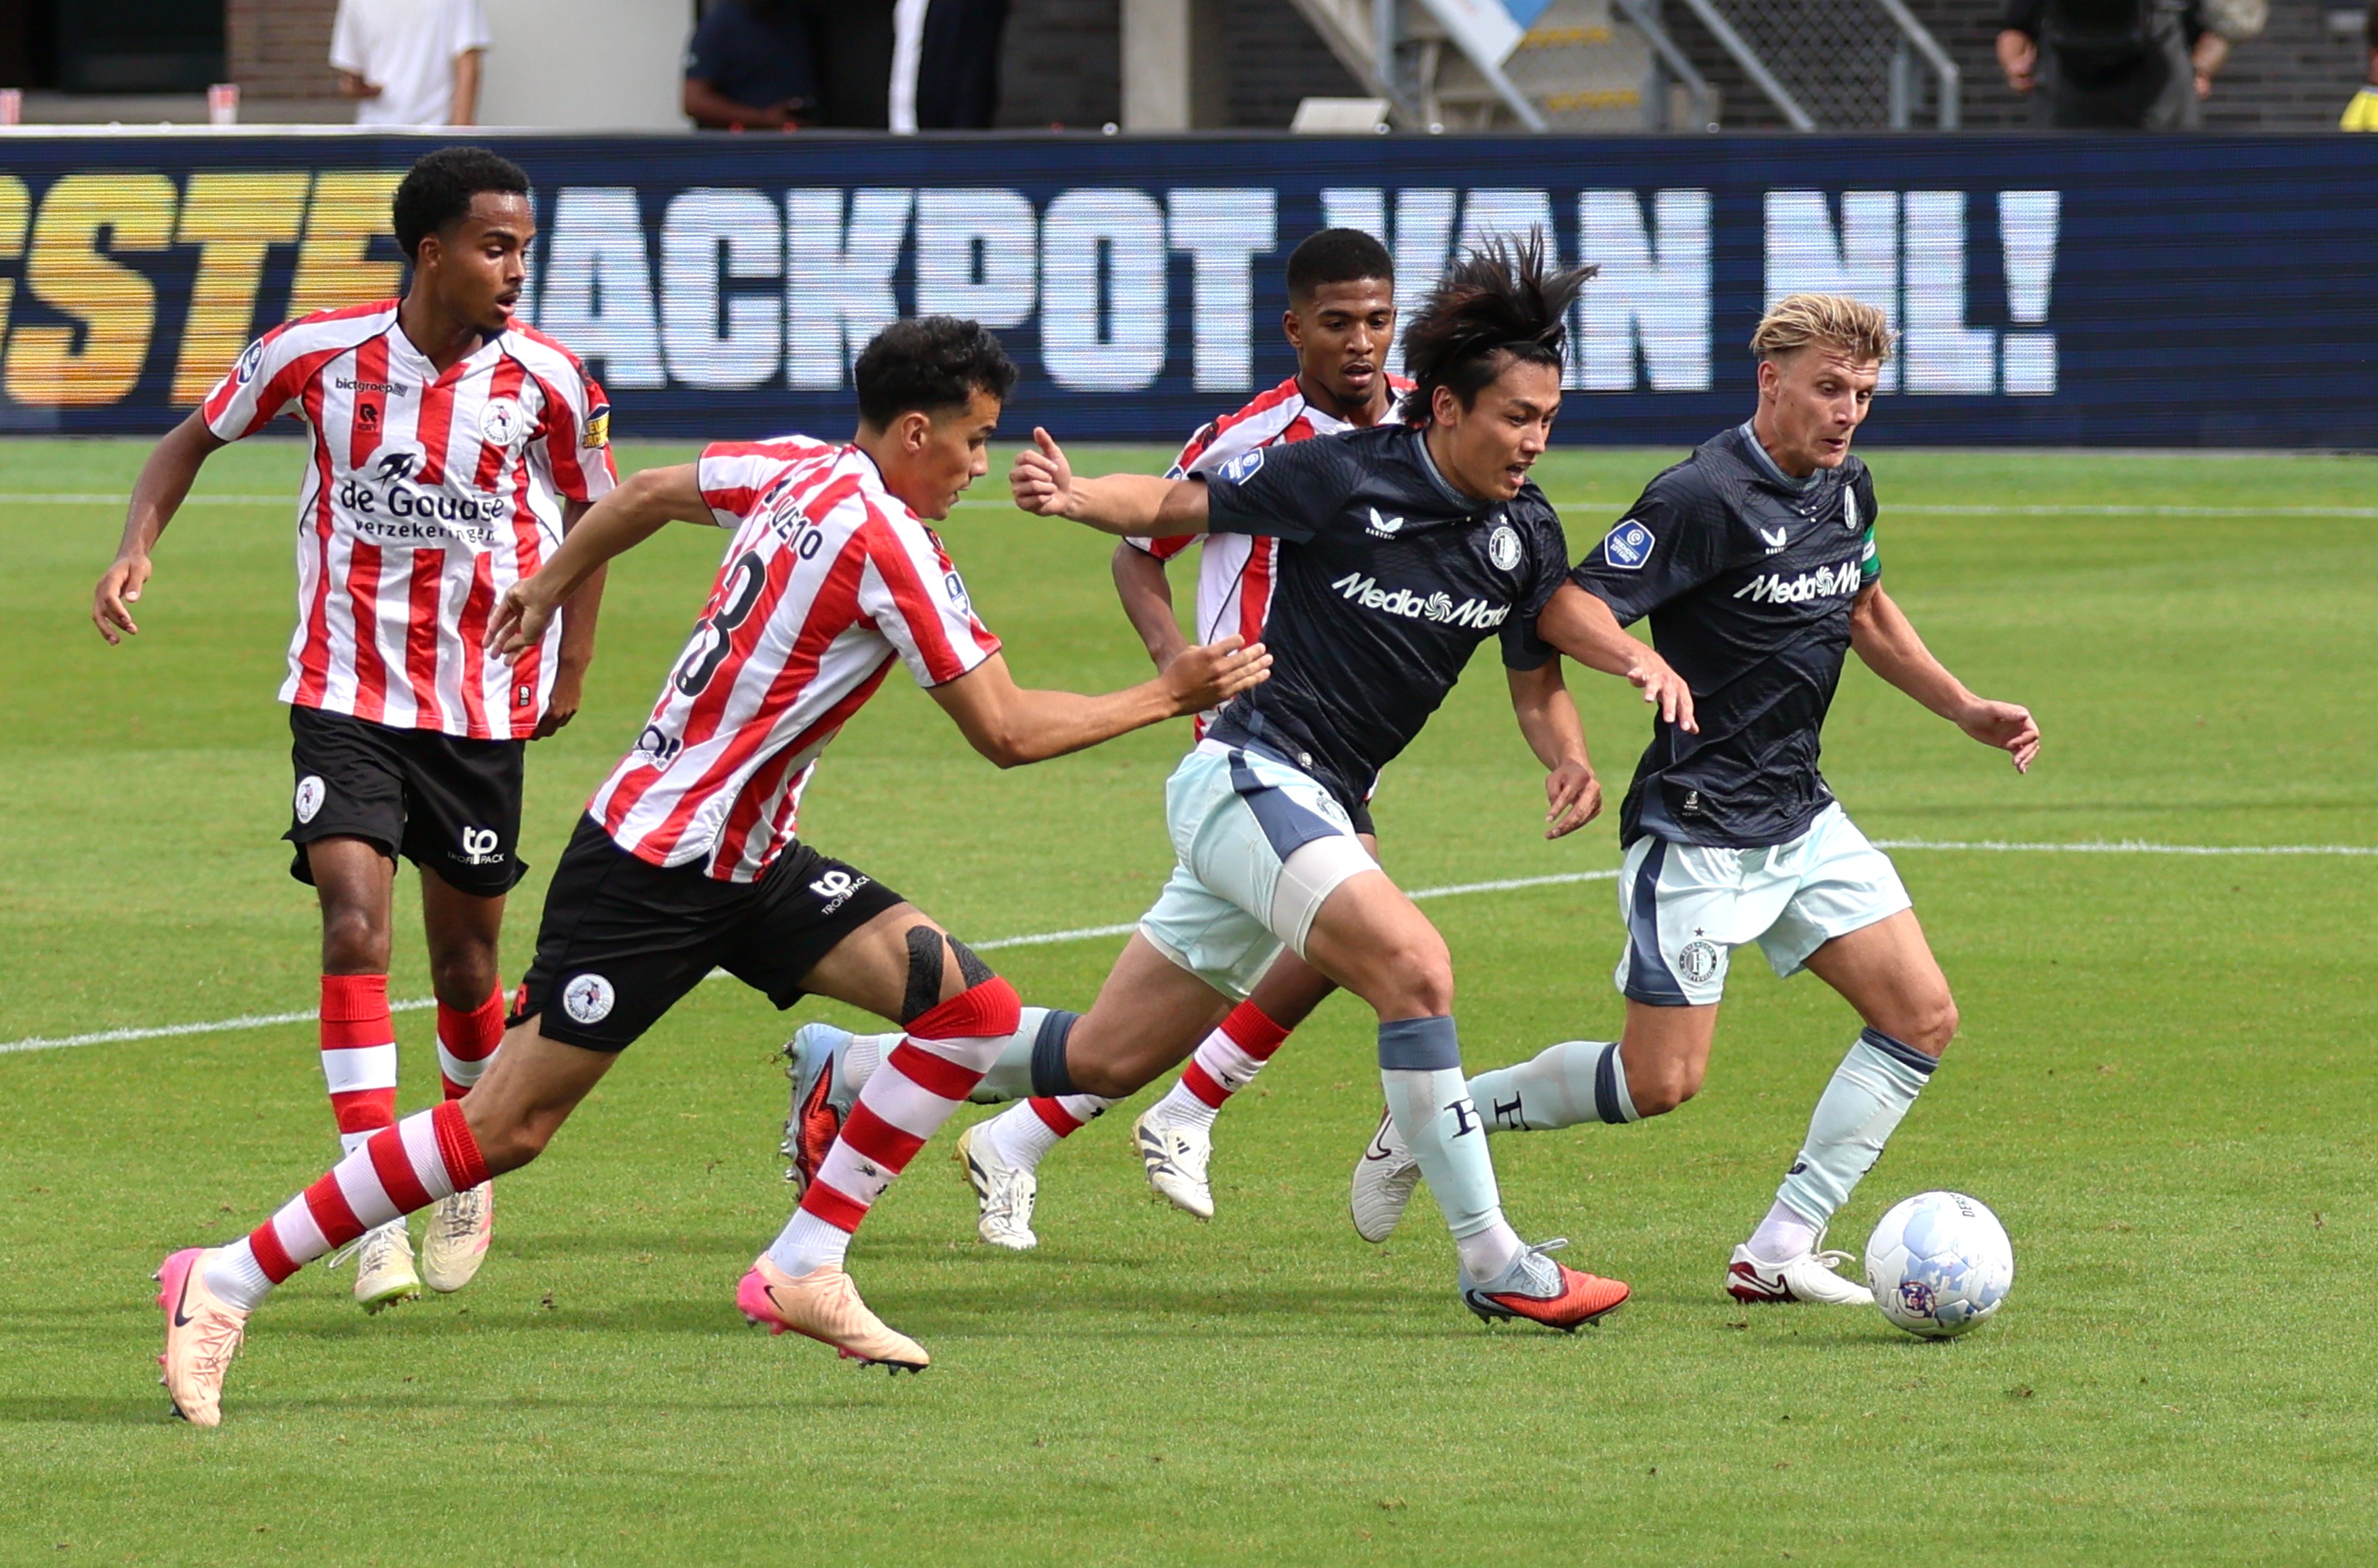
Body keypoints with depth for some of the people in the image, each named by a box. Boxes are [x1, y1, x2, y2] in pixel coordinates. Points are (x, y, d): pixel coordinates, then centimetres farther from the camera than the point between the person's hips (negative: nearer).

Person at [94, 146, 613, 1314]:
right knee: (355, 919, -19)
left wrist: (572, 668, 5)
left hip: (483, 709, 1)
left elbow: (590, 513, 11)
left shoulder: (544, 379, -6)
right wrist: (136, 548, -5)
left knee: (464, 959, 9)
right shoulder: (318, 354, -8)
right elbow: (196, 438, 9)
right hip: (344, 694, -1)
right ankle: (377, 1213, -20)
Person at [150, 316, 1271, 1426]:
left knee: (968, 1007, -4)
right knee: (504, 1128, -6)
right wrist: (1166, 697, -8)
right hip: (653, 872, -10)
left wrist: (549, 588, 38)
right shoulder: (886, 542, -21)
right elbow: (1007, 731, -18)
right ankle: (223, 1283, 2)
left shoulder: (797, 472, 5)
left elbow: (647, 493, 22)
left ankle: (803, 1272, 1)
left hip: (748, 862, 10)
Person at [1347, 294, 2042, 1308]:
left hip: (1803, 822, 8)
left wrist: (1967, 711, 24)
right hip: (1698, 830, -8)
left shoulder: (1846, 491, 8)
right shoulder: (1707, 497, -18)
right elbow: (1566, 609, -21)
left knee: (1922, 1019, -3)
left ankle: (1782, 1252, 1)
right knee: (1662, 1080, -8)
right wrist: (1641, 659, -40)